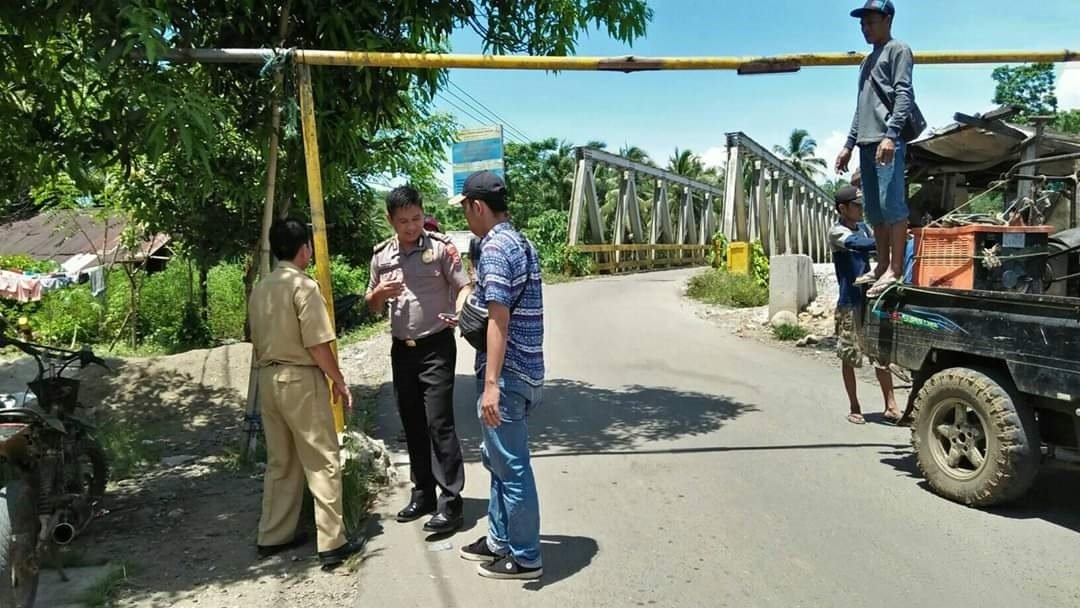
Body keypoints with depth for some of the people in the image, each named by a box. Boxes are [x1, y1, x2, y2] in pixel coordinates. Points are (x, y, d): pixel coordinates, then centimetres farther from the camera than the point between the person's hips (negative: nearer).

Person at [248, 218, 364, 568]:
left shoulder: (260, 289, 9)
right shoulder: (304, 286, -14)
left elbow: (257, 341, 14)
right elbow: (318, 345, -16)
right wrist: (339, 381, -6)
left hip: (268, 379, 8)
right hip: (300, 380, -8)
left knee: (280, 462, 17)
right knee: (322, 462, -1)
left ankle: (272, 536, 25)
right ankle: (332, 544, 3)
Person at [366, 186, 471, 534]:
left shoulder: (441, 247, -8)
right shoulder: (381, 255, 7)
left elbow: (465, 288, -13)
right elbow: (373, 306, 16)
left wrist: (459, 314, -34)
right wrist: (379, 293, -7)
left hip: (436, 347, -5)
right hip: (402, 349, 5)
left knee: (439, 424, -8)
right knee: (412, 425, 12)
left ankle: (450, 503, -2)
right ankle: (423, 494, 25)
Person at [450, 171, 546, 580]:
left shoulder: (494, 247, -16)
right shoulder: (522, 243, 14)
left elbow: (499, 319, -23)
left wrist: (491, 384, -24)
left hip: (507, 375, -10)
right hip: (526, 371, 10)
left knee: (511, 467, 2)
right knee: (497, 458, 20)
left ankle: (525, 557, 15)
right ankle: (500, 539, 33)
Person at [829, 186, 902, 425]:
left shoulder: (863, 227, 12)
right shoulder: (837, 232, -10)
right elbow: (859, 244, -28)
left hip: (870, 300, 6)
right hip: (850, 305, -6)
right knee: (849, 358, 4)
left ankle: (891, 406, 12)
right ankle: (854, 408, 15)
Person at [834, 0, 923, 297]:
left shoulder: (898, 50, 5)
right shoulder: (867, 61, 28)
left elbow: (903, 94, -7)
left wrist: (890, 134, -19)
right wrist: (849, 145, 20)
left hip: (888, 140, -8)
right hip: (867, 142, 8)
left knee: (891, 203, -13)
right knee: (874, 209, 7)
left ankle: (895, 270, -14)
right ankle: (882, 266, 12)